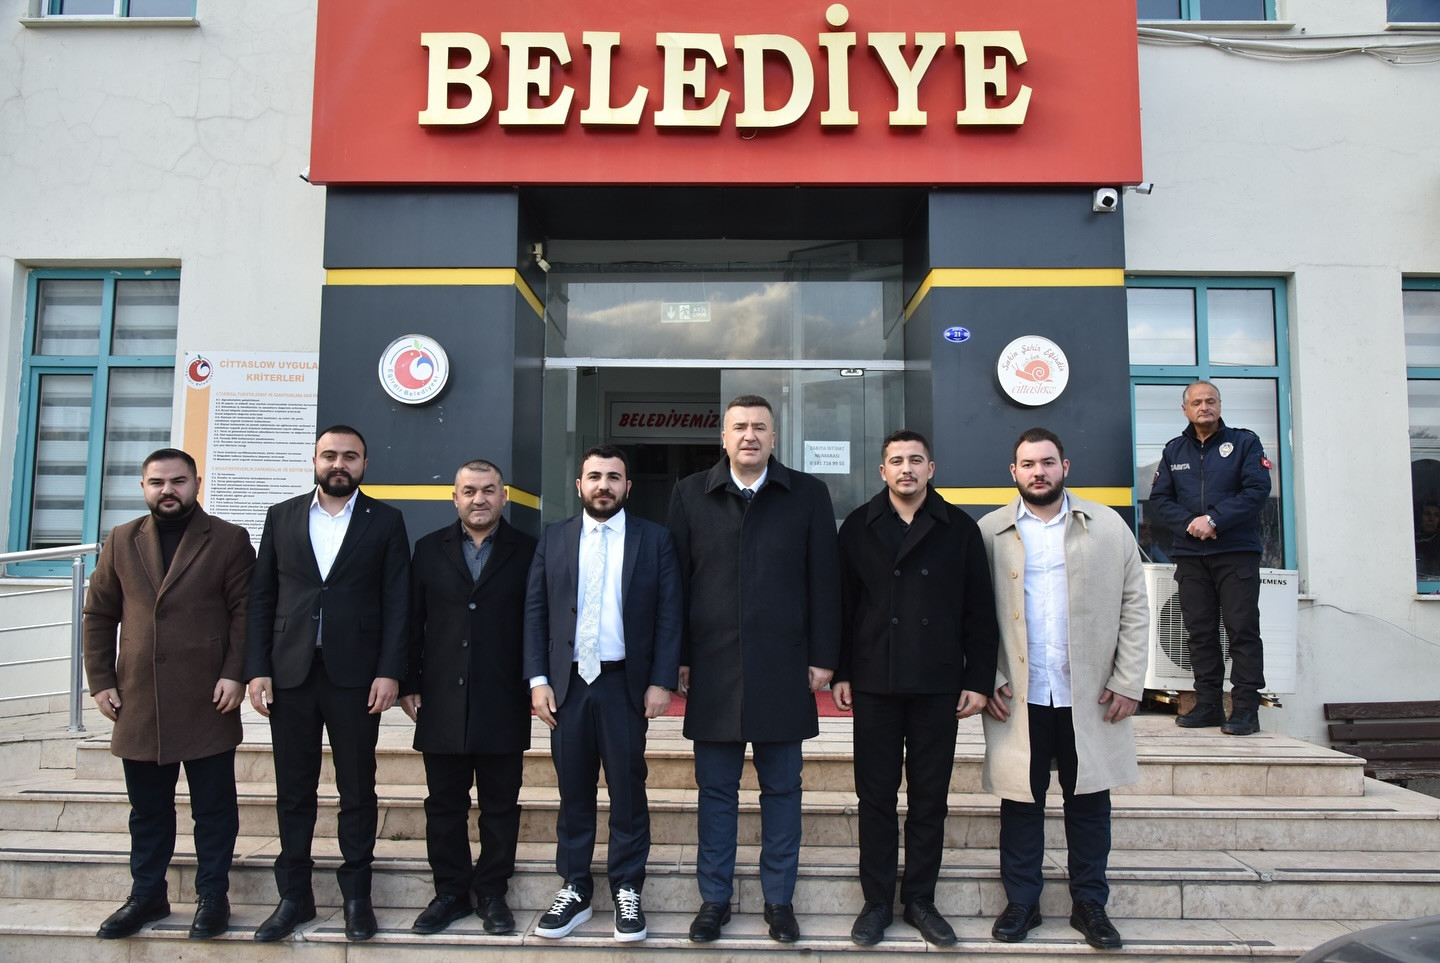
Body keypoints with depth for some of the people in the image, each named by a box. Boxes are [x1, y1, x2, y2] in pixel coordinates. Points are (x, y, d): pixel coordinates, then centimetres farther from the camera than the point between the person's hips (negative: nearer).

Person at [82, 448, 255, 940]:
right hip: (138, 702, 3)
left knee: (213, 807, 6)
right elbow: (99, 615, 11)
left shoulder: (229, 540, 0)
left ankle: (212, 895, 19)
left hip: (207, 701, -3)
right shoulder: (121, 541, 10)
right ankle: (147, 895, 28)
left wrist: (235, 674, -13)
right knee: (147, 808, 14)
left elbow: (245, 612, -4)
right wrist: (100, 681, 4)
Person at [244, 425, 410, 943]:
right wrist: (257, 669, -1)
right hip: (290, 672, 2)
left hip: (355, 675, -2)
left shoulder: (386, 521, 3)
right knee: (293, 791, 10)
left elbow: (397, 602, -1)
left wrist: (389, 672, -9)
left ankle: (356, 894, 19)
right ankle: (294, 895, 23)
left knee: (357, 790, 6)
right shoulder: (281, 516, 9)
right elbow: (261, 597, 7)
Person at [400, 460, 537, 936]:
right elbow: (412, 623, 7)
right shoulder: (430, 549, 8)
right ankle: (450, 892, 24)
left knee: (500, 806, 8)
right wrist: (408, 685, 3)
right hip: (442, 704, 2)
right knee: (444, 806, 10)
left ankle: (492, 893, 22)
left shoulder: (527, 552, 0)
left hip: (503, 707, -2)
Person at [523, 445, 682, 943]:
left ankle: (627, 891, 18)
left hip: (625, 684, -2)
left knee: (628, 790, 5)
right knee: (573, 791, 9)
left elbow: (669, 615, -1)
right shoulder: (554, 538, 7)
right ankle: (574, 890, 21)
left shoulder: (655, 539, 2)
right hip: (567, 683, 2)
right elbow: (535, 612, 5)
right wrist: (538, 679, -2)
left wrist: (662, 682, -7)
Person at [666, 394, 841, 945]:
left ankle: (779, 900, 24)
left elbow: (824, 582, 2)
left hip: (783, 671, 0)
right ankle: (714, 899, 24)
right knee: (715, 790, 10)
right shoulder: (690, 494, 5)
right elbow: (676, 581, 4)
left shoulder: (808, 494, 3)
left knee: (782, 789, 10)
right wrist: (678, 658, 1)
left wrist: (822, 658, -2)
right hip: (713, 670, 1)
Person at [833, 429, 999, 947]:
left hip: (938, 685, 0)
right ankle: (877, 901, 19)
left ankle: (920, 899, 23)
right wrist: (840, 672, 0)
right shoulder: (859, 527, 5)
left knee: (930, 798, 9)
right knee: (876, 796, 6)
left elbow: (980, 610, 3)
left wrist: (978, 679, -1)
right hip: (874, 684, 0)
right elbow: (842, 604, 4)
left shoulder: (960, 529, 4)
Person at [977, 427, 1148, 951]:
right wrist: (985, 682, -7)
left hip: (1090, 695, 1)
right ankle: (1021, 902, 22)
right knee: (1021, 800, 7)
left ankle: (1090, 903, 26)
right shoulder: (990, 532, 2)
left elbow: (1133, 607, 4)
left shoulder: (1109, 526, 5)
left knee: (1089, 800, 11)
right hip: (1019, 696, -1)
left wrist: (1128, 683, -2)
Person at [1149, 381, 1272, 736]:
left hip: (1236, 552, -3)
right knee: (1200, 632, 6)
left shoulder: (1244, 442, 4)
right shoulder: (1174, 450, 14)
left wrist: (1214, 519, -17)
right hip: (1190, 555, 4)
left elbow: (1257, 490, -8)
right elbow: (1159, 499, 7)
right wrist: (1189, 524, -10)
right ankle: (1208, 705, 13)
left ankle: (1245, 708, -1)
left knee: (1242, 630, -5)